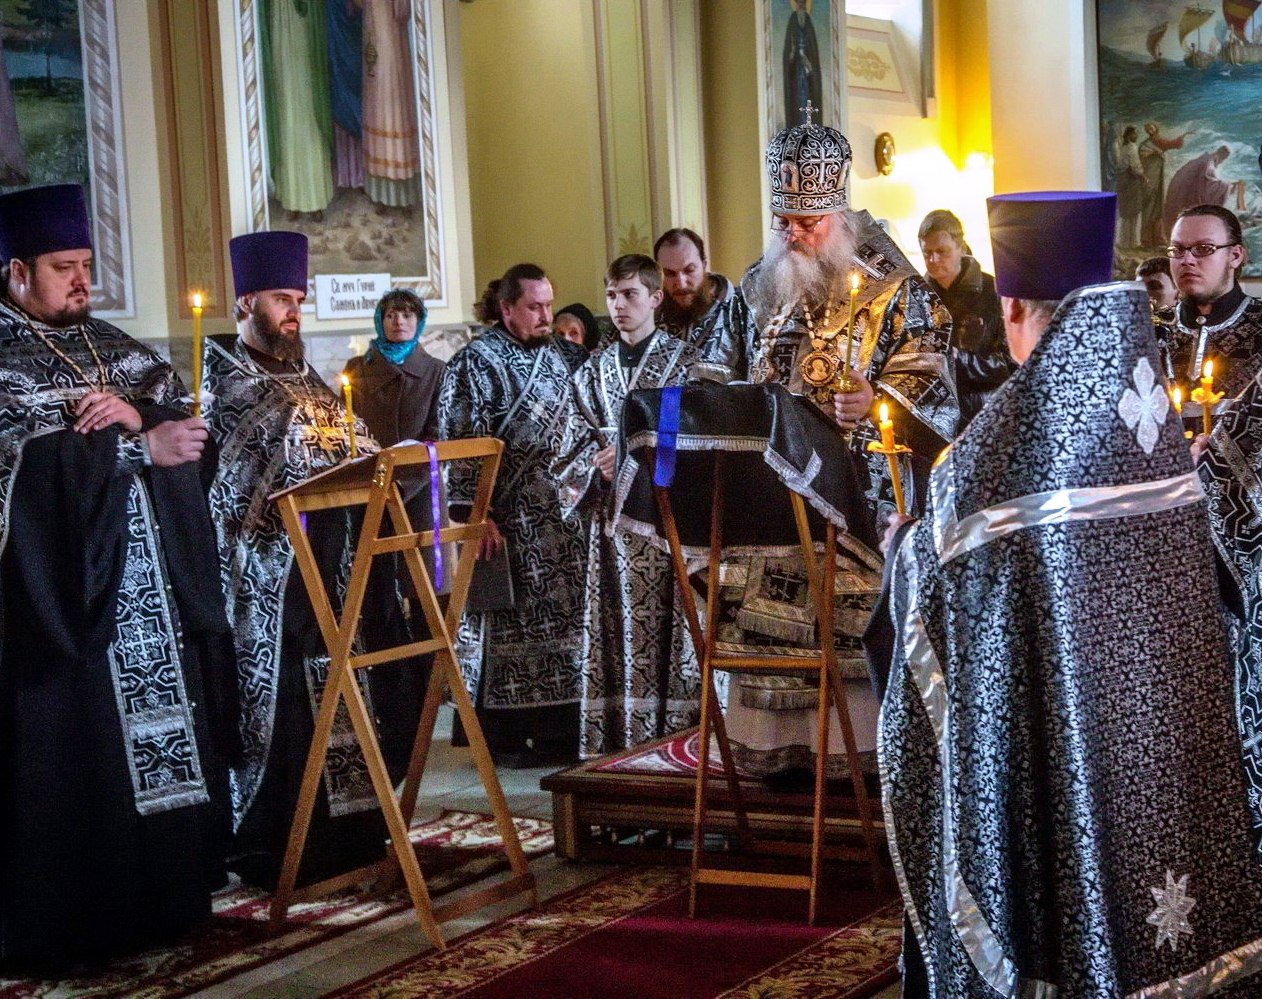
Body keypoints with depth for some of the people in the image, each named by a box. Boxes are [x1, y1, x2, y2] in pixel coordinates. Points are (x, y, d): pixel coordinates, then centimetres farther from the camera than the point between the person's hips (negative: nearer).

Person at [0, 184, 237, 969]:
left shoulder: (115, 347, 16)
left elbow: (187, 422, 8)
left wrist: (138, 413, -13)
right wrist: (143, 447, -13)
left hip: (151, 579, 7)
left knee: (158, 722, 9)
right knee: (70, 752, -4)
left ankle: (159, 895, 19)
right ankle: (64, 922, 3)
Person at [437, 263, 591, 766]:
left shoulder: (566, 356, 12)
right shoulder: (475, 362, -7)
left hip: (567, 518, 6)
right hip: (511, 522, -6)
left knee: (566, 619, 7)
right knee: (511, 626, -2)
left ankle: (560, 730, 15)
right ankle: (505, 737, 5)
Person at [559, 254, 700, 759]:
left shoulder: (685, 360, 3)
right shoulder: (594, 368, 16)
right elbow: (581, 439, 14)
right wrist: (598, 466, -7)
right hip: (611, 515, 4)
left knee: (670, 623, -6)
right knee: (615, 626, 1)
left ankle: (674, 732, -2)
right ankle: (617, 737, 5)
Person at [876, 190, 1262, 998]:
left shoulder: (1013, 429, -20)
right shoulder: (1152, 405, 1)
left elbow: (944, 574, -13)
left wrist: (903, 546, 9)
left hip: (1048, 716, -6)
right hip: (1154, 705, 6)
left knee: (1050, 853, 7)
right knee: (1142, 811, 17)